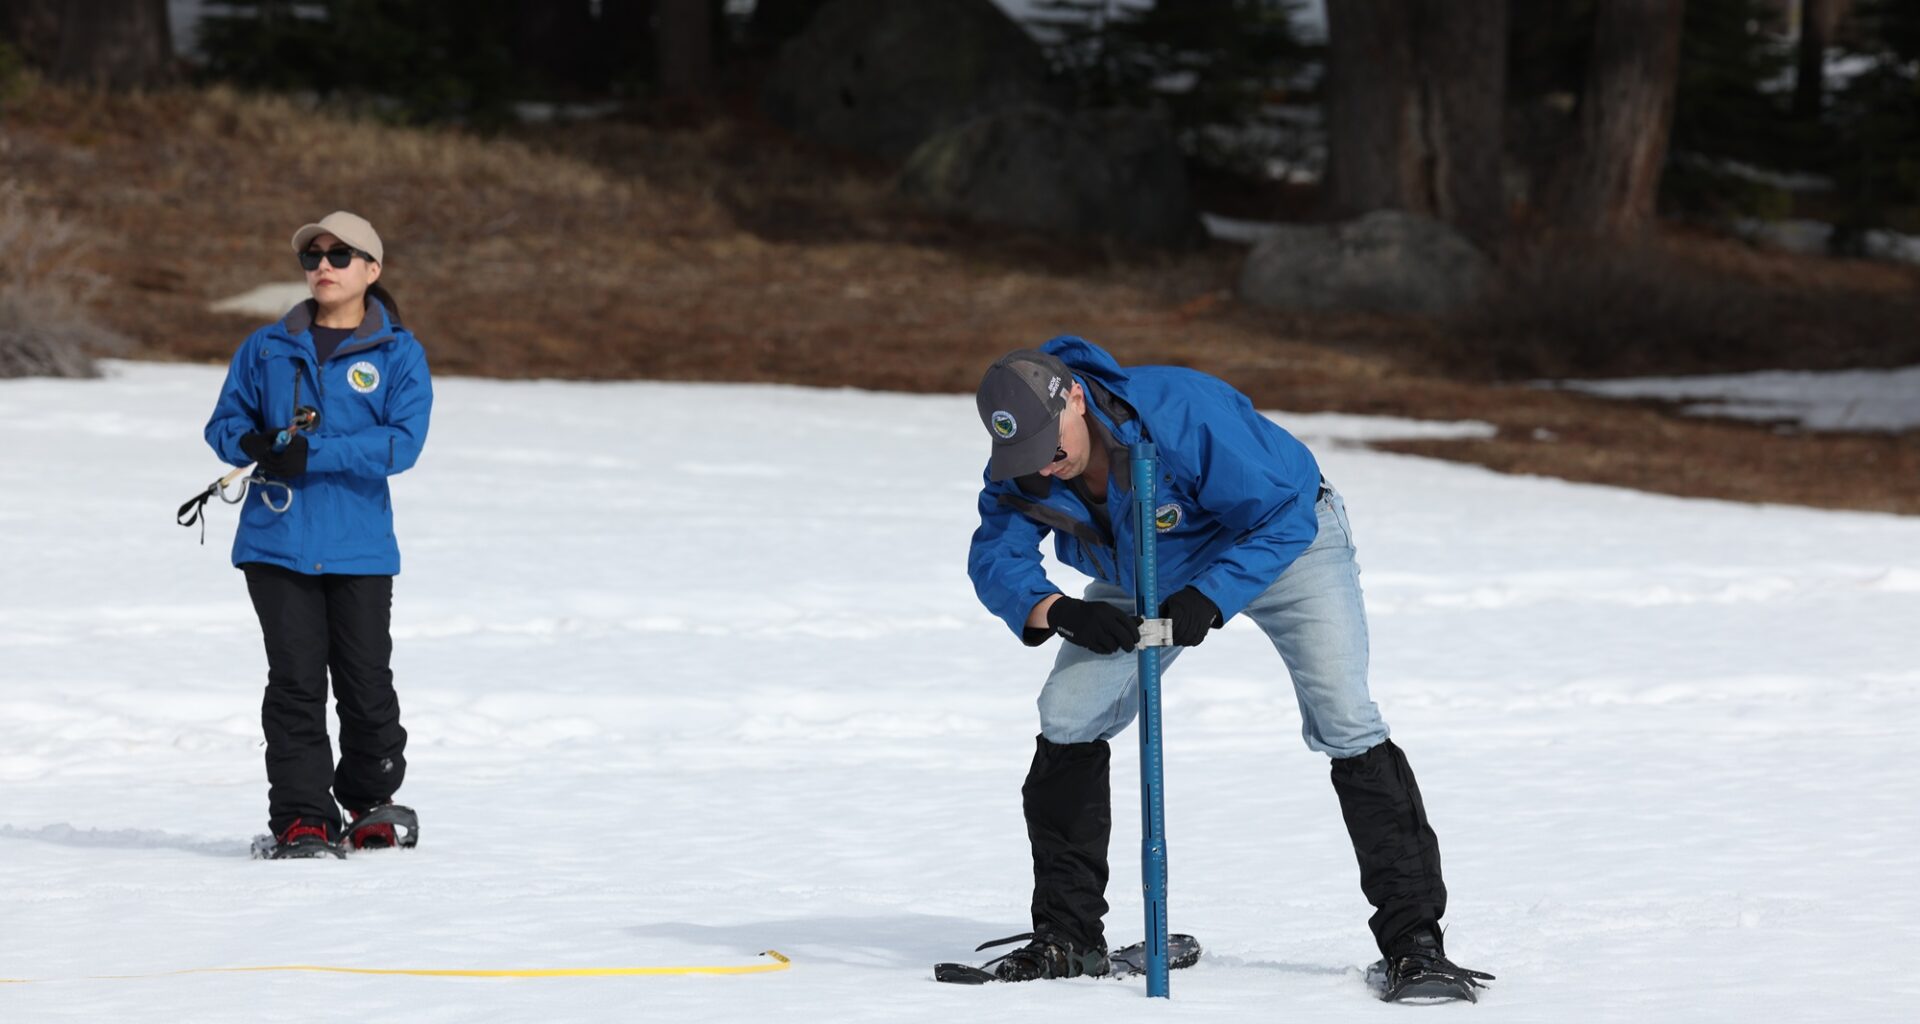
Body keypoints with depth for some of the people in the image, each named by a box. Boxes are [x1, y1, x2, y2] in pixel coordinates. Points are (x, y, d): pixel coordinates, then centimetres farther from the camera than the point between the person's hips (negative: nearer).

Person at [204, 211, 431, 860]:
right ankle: (302, 819, 0)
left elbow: (403, 441, -10)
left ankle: (372, 804, 26)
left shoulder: (399, 355, 2)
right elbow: (224, 422, 12)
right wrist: (252, 444, -12)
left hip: (360, 547, -1)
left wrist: (312, 454, -18)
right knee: (296, 682, -4)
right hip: (277, 541, 1)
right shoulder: (267, 349, 10)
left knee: (366, 683, 4)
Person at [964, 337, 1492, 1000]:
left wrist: (1209, 598, -48)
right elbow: (996, 560, -23)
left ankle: (1412, 939, -18)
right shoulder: (1021, 470, -22)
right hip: (1148, 576, 5)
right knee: (1067, 719, -6)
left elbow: (1285, 516, -35)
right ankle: (1067, 938, 6)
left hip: (1286, 542, -5)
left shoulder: (1182, 412, -38)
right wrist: (1057, 611, -44)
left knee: (1343, 719, -21)